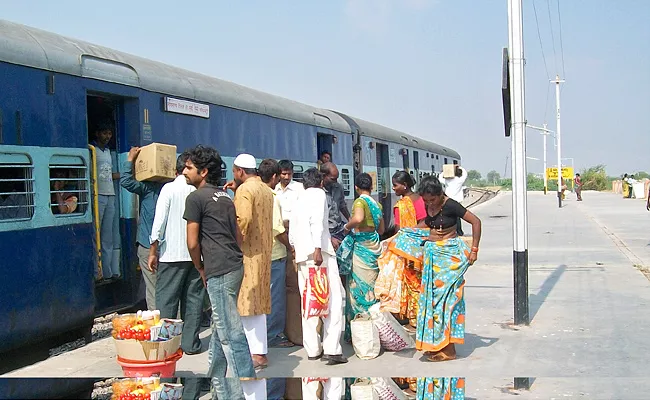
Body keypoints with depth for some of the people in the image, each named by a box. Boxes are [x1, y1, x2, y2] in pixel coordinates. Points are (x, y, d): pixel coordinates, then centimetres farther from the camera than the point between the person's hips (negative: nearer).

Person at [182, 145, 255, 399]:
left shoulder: (195, 198, -7)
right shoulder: (224, 196, 17)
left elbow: (193, 243, -7)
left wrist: (201, 269, 8)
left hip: (219, 272, -9)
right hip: (234, 266, 9)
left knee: (231, 333, -6)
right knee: (220, 325, 20)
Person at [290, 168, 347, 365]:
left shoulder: (299, 199, 24)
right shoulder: (319, 194, 4)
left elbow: (292, 233, 22)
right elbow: (317, 221, -13)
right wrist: (318, 248, -21)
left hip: (302, 255, 7)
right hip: (319, 252, -7)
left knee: (308, 301, 8)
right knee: (334, 298, -6)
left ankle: (313, 350, 8)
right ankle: (332, 349, -14)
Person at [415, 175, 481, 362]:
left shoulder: (450, 205, -17)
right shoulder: (429, 205, 4)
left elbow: (476, 222, -18)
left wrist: (474, 250, -18)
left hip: (449, 254, -7)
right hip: (432, 252, 8)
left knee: (445, 295, -7)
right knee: (431, 295, 7)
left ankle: (448, 349, -2)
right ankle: (434, 343, 14)